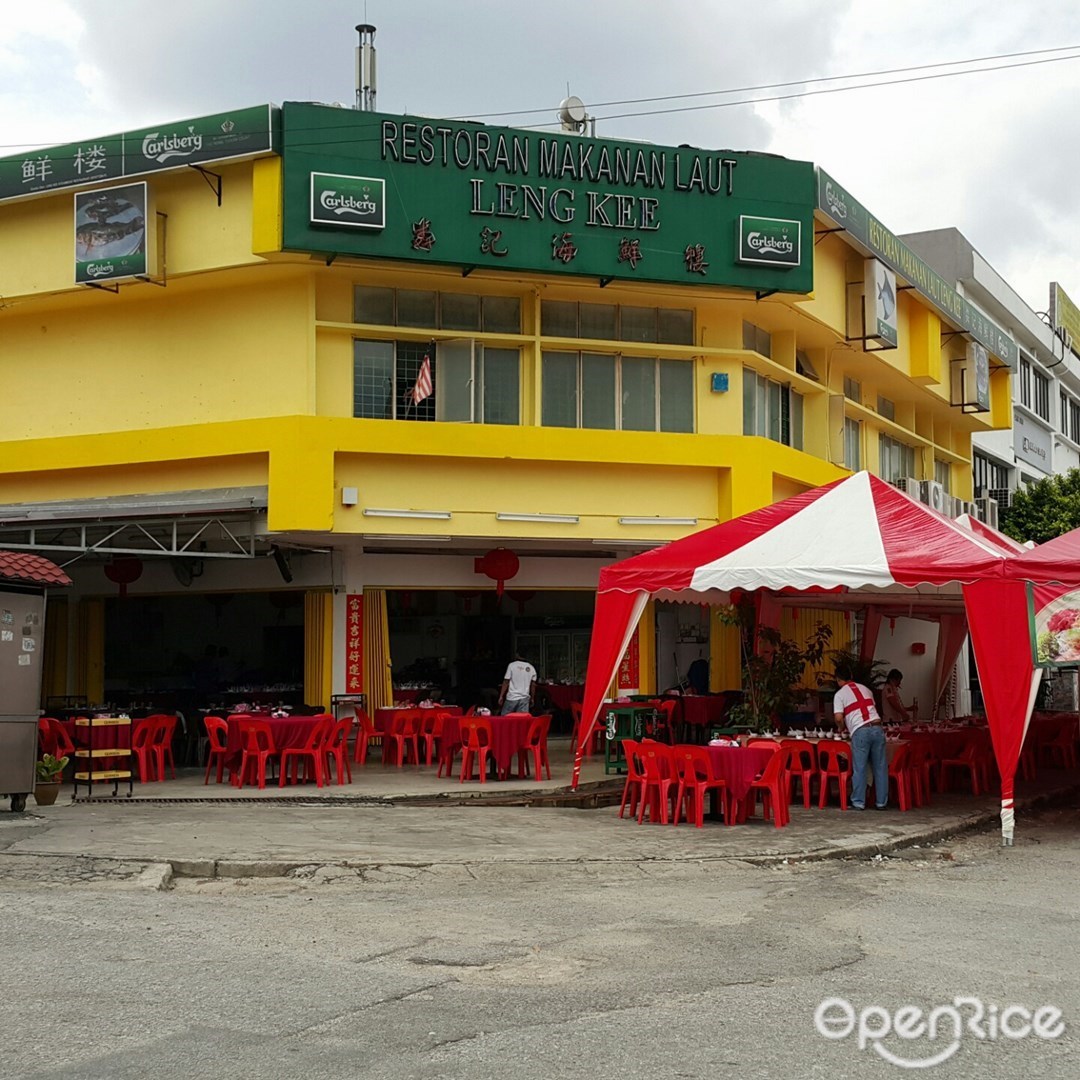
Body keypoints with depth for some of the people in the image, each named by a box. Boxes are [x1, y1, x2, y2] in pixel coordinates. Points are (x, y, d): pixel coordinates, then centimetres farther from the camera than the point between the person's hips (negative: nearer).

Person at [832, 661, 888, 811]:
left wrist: (841, 728, 15)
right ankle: (881, 802, 12)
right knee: (880, 767, 8)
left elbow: (838, 718, -6)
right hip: (877, 727, 4)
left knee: (859, 768, 3)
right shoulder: (865, 689, 20)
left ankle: (859, 802, 6)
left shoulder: (840, 694, 4)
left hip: (860, 731, -4)